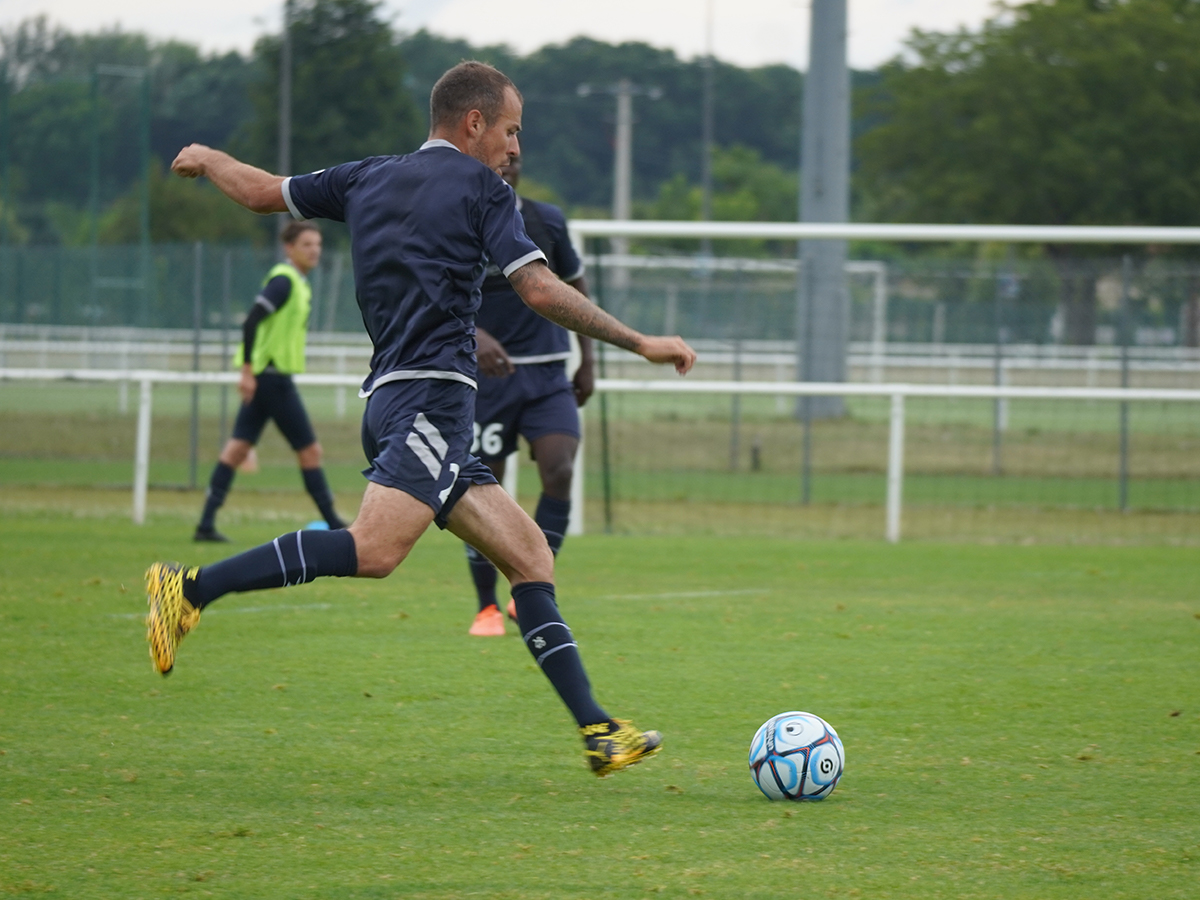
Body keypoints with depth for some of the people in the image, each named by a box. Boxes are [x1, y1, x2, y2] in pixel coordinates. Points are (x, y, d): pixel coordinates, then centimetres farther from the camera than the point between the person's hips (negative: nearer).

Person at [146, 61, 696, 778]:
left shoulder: (366, 179, 20)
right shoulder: (481, 188, 1)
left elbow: (262, 192, 29)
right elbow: (541, 291, -7)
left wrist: (205, 159, 50)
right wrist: (640, 343, -1)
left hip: (393, 396, 9)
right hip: (430, 394, -9)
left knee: (529, 555, 6)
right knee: (375, 549, -26)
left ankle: (597, 730, -1)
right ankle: (194, 589, -28)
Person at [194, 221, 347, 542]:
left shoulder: (297, 283, 17)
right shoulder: (284, 280, -14)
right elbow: (251, 322, -22)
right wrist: (248, 370, -25)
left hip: (263, 375, 10)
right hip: (273, 376, -10)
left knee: (239, 446, 4)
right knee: (309, 449, -2)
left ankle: (206, 524, 1)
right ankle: (333, 524, 4)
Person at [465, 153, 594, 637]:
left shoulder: (548, 220, 7)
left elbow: (575, 287, 19)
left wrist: (587, 361, 15)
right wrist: (474, 336, -33)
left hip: (548, 375, 2)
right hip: (487, 375, -2)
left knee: (560, 472, -19)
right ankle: (487, 607, 15)